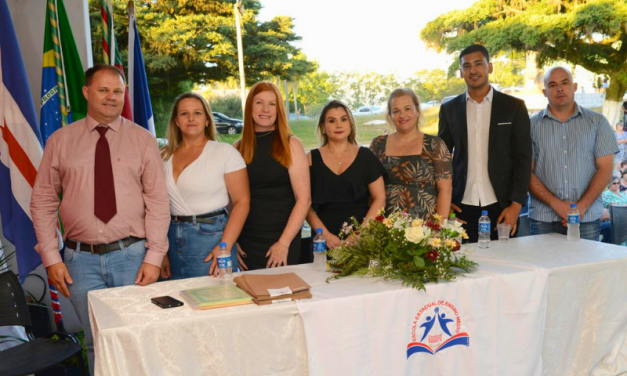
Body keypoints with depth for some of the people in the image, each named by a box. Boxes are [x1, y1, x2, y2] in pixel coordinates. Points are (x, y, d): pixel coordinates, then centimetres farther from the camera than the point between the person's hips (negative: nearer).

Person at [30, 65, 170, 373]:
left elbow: (158, 201, -1)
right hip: (82, 259, 1)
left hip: (131, 256, 0)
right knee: (97, 344, 8)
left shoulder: (142, 140, 2)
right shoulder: (60, 141, 5)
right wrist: (51, 258, -1)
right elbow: (43, 202, 6)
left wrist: (154, 256, -8)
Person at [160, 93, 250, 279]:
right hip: (173, 239, 4)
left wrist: (225, 247, -17)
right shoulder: (165, 156, 9)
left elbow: (242, 202, -9)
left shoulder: (225, 152, -5)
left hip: (211, 236, -4)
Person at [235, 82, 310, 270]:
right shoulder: (238, 148, 6)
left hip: (282, 240, -2)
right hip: (246, 242, 2)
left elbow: (304, 199, -8)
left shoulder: (291, 145, -3)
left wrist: (284, 242, -13)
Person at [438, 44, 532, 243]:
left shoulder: (514, 107, 4)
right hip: (462, 206, 1)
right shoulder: (449, 109, 8)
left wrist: (516, 204, -7)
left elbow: (522, 159, 1)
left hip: (502, 206, -1)